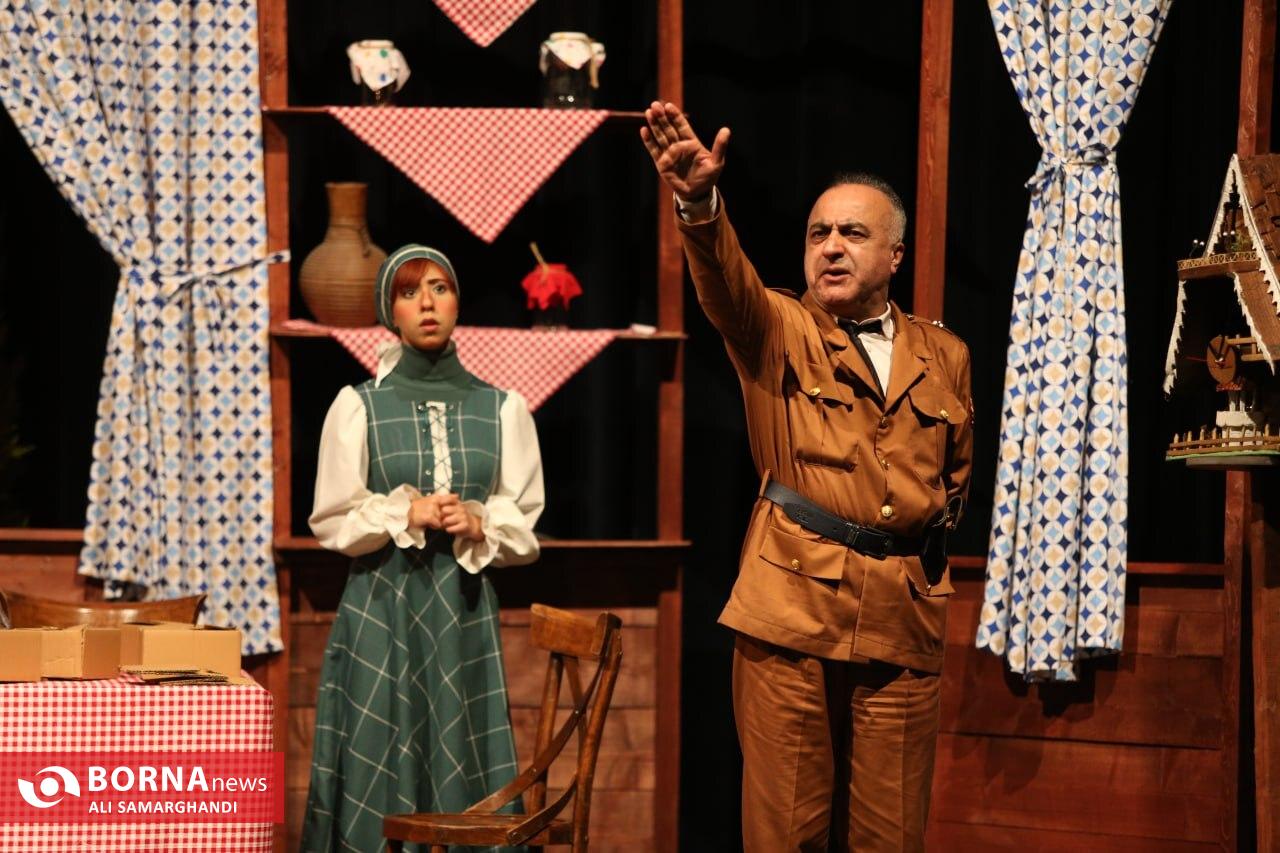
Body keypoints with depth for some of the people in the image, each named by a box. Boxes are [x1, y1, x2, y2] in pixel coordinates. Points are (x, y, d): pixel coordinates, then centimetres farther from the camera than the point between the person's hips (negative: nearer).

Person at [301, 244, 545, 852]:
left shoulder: (502, 409, 6)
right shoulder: (358, 405, 1)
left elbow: (525, 528, 7)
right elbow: (331, 522, 0)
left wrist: (479, 527, -12)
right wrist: (404, 515, -13)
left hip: (465, 611, 2)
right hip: (381, 610, -2)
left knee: (465, 774, 1)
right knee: (380, 772, -1)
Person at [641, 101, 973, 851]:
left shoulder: (944, 356, 13)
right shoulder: (778, 332, 4)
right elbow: (728, 284, -20)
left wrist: (935, 524, 12)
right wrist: (700, 204, -40)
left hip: (904, 618, 2)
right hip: (792, 609, -2)